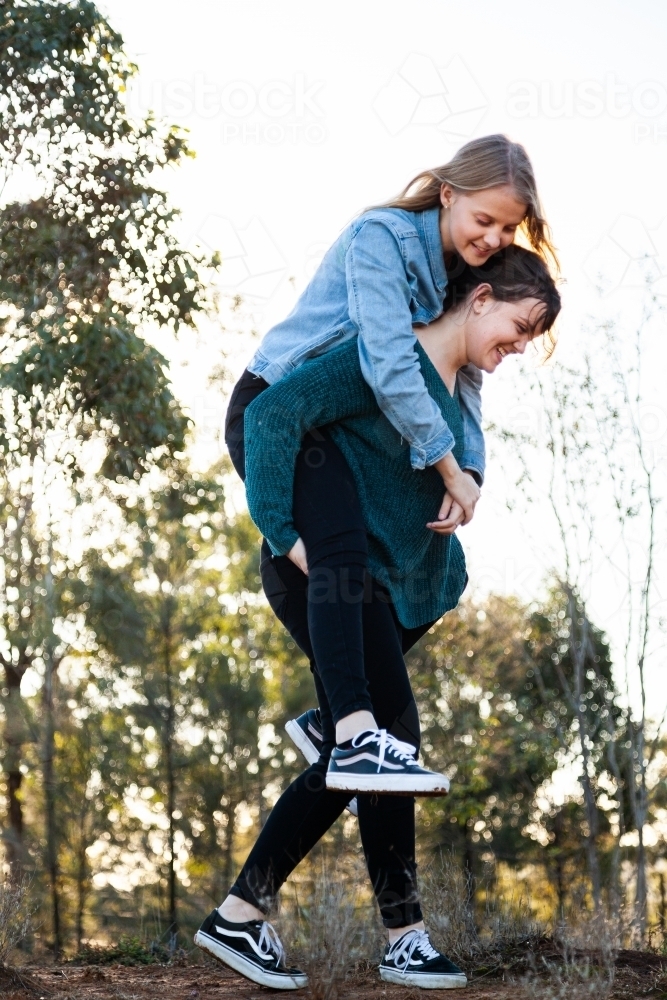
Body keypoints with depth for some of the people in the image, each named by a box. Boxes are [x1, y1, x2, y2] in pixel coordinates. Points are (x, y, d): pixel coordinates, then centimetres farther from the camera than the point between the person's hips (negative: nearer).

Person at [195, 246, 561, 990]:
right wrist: (282, 532, -22)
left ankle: (239, 915, 14)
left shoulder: (456, 390, 15)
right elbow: (274, 412, -22)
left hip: (384, 587, 10)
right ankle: (404, 940, -1)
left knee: (348, 762, 8)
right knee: (392, 737, -10)